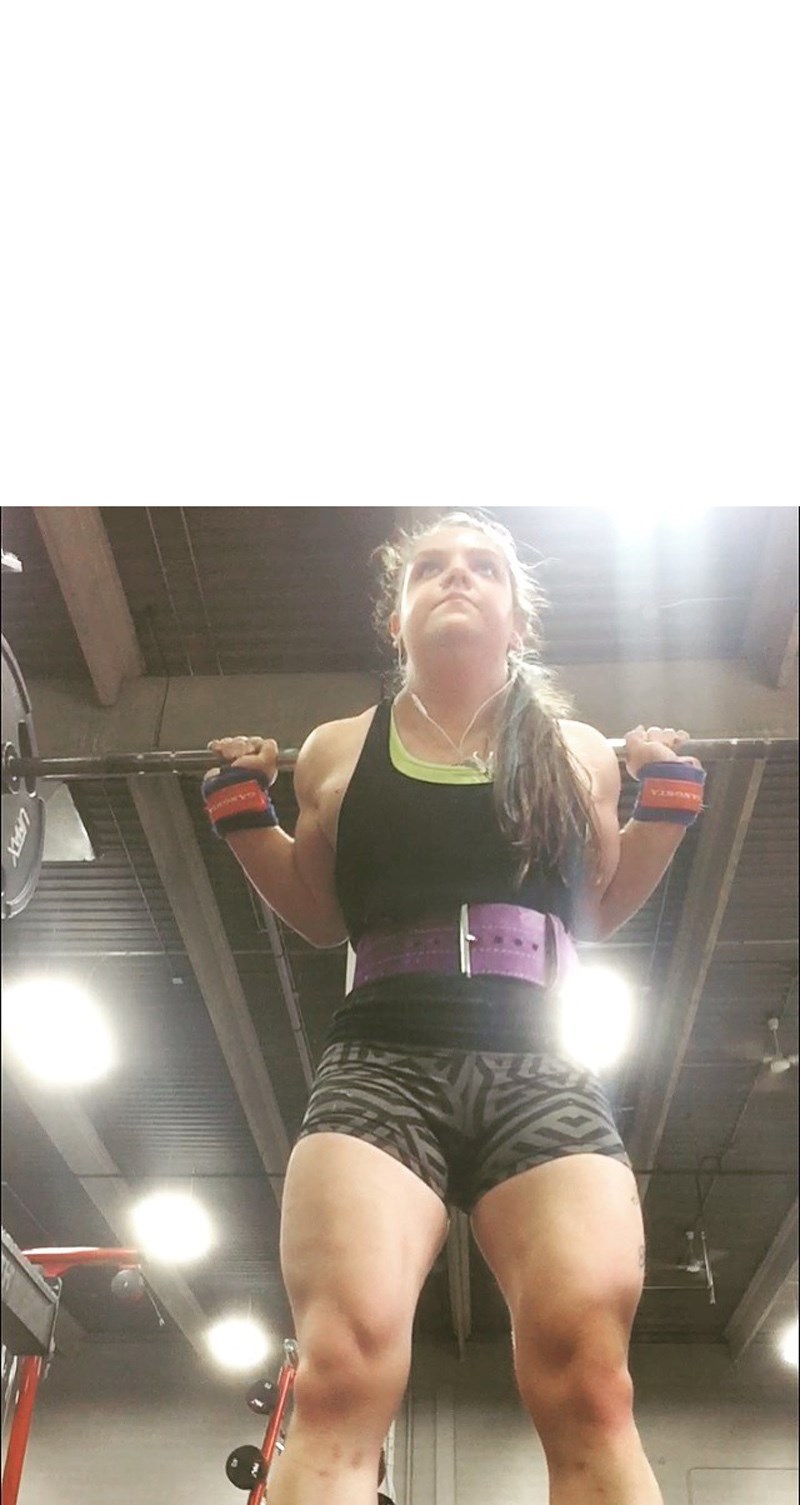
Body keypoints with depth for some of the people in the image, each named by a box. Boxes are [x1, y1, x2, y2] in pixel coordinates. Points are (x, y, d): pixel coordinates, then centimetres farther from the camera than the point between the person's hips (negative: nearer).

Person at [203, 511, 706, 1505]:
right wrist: (244, 812, 11)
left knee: (588, 1387, -17)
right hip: (381, 1068, 0)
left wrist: (666, 802, 12)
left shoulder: (580, 754, 16)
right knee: (340, 1376, -20)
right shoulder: (338, 754, 15)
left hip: (544, 1079, 1)